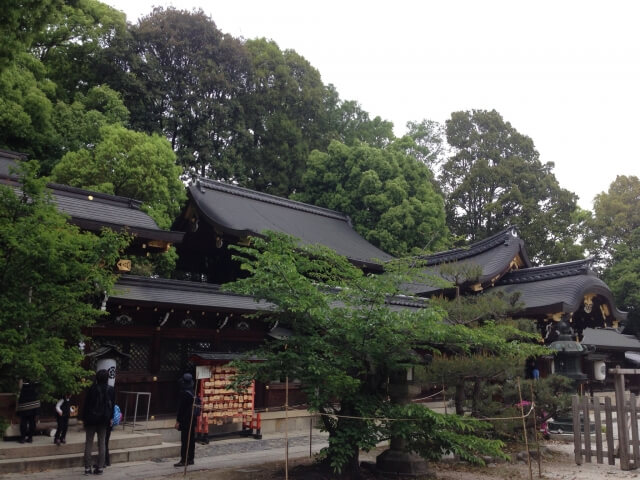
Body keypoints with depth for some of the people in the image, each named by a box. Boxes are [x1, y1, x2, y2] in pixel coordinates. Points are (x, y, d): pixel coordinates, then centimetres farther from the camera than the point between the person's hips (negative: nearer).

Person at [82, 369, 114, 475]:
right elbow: (112, 405, 5)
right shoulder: (110, 391, -1)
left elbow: (86, 404, -7)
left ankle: (87, 468, 4)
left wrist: (84, 418, 1)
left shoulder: (92, 389, -10)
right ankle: (100, 467, 8)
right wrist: (110, 418, 14)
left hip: (91, 420, -2)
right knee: (101, 444, 8)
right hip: (104, 420, 2)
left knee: (89, 444, 5)